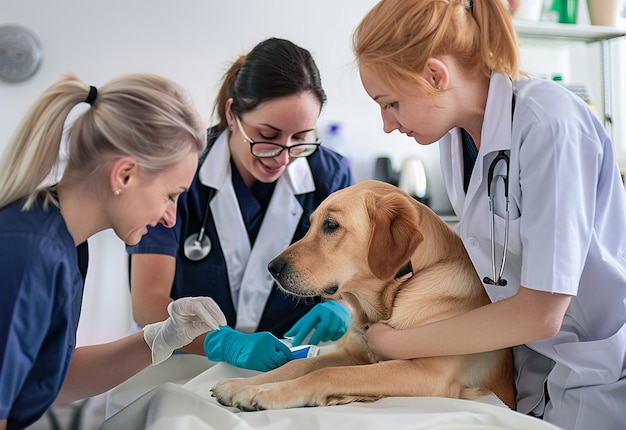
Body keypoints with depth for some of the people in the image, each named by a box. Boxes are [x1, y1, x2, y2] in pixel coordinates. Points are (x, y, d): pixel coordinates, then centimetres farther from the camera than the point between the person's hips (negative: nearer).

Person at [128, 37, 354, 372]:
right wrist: (227, 344, -30)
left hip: (291, 365, 2)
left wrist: (340, 307, -21)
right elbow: (147, 303, -15)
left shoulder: (330, 174, -2)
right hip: (185, 366, -1)